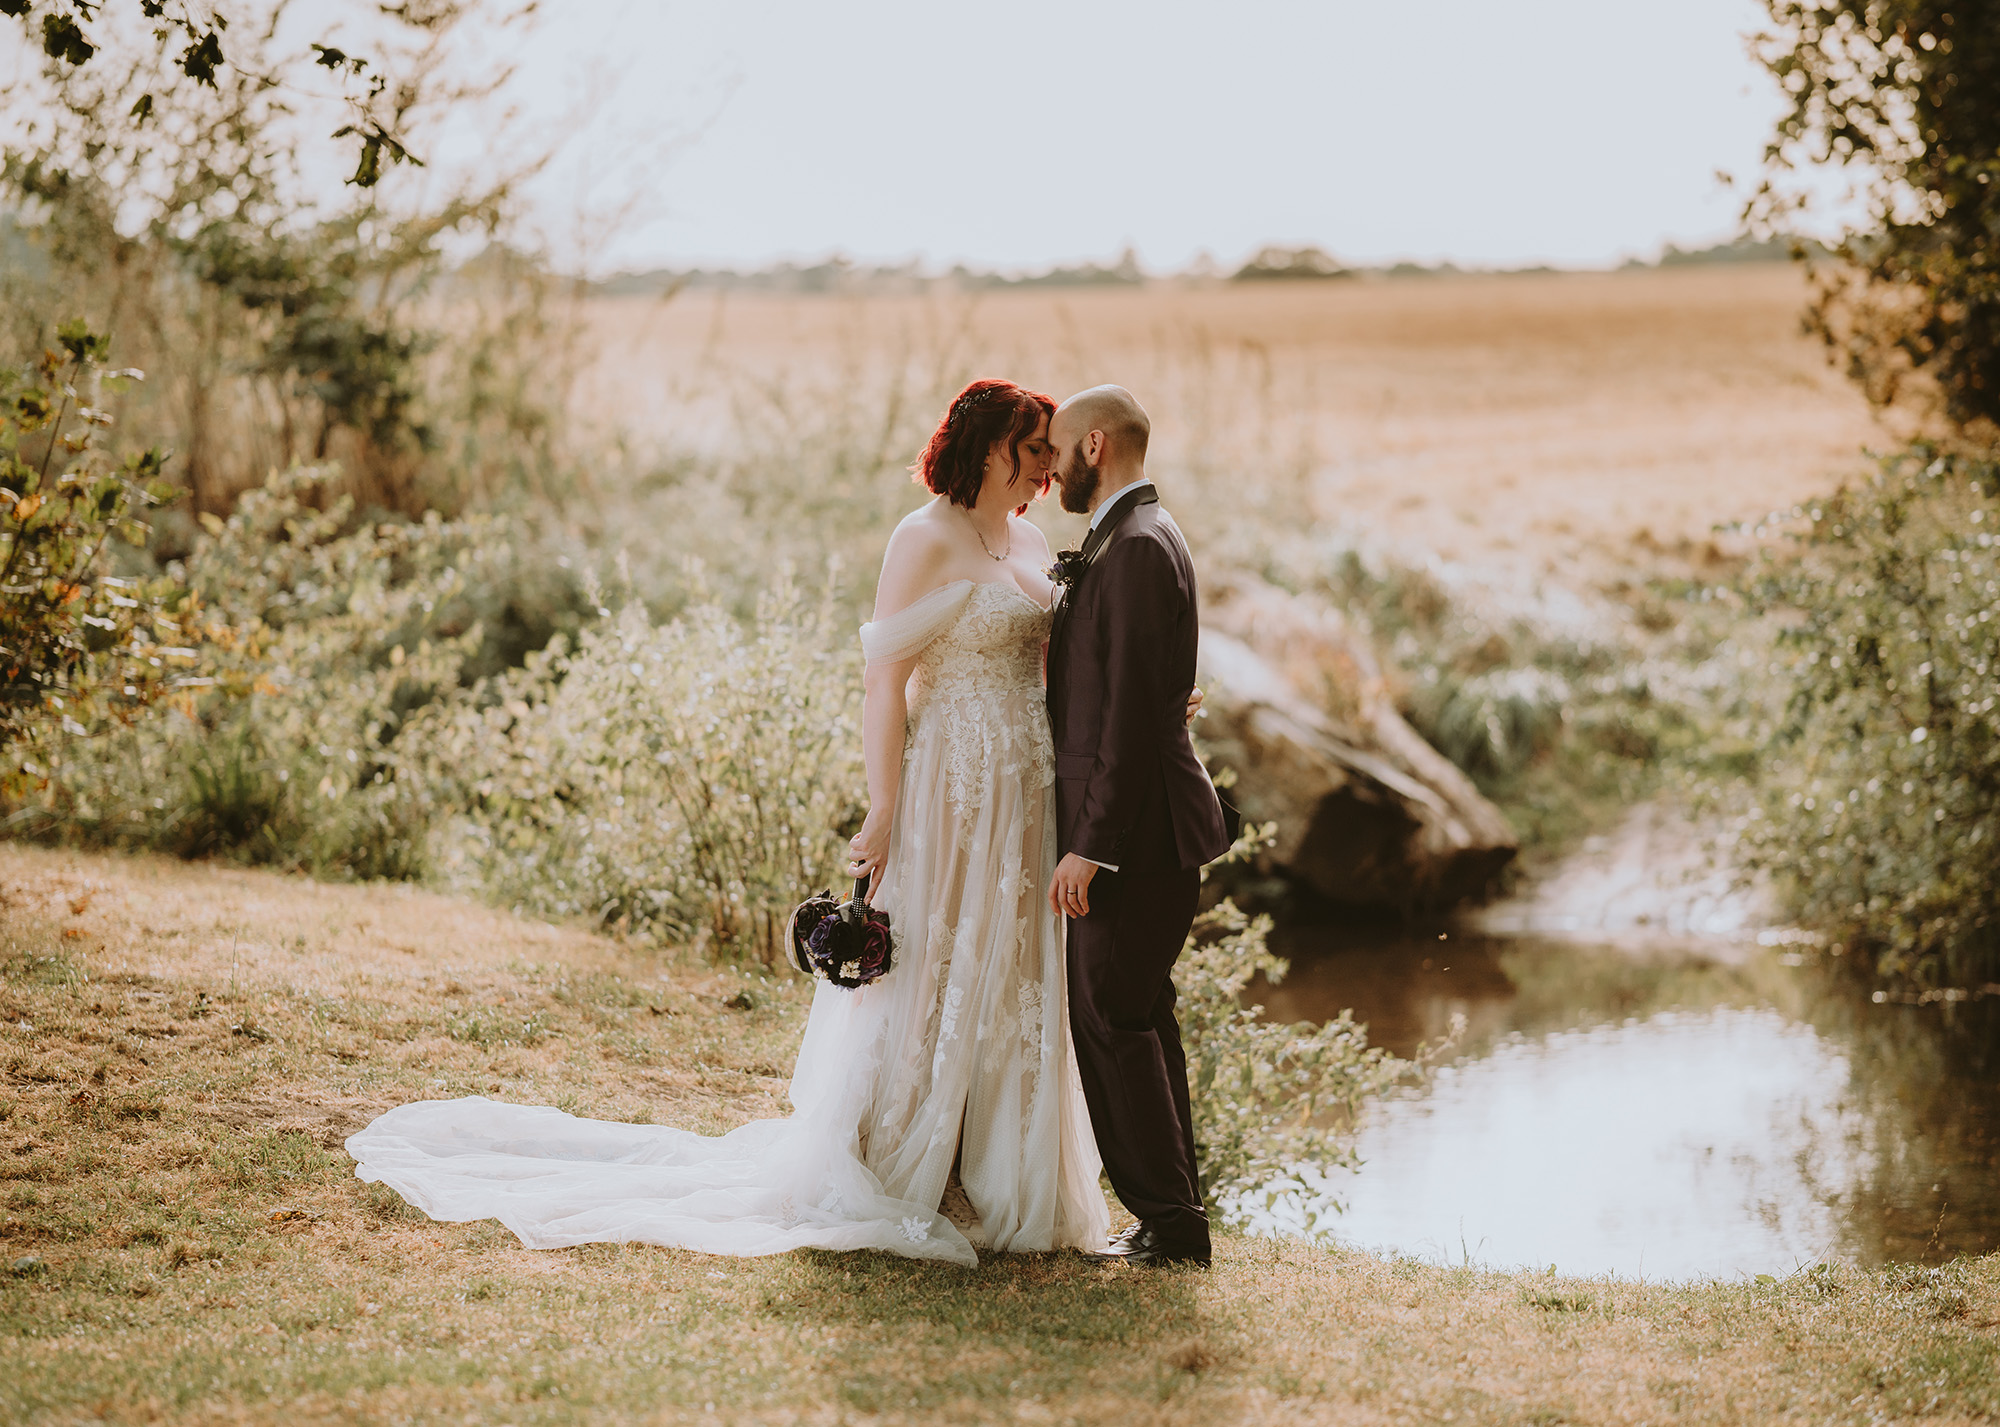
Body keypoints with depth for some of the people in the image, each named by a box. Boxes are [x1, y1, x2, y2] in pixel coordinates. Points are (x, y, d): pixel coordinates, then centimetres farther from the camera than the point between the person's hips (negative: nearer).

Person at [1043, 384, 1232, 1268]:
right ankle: (1172, 1215, 21)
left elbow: (1134, 712, -22)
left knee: (1112, 1020, -5)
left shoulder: (1138, 548, -17)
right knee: (1137, 1015, 14)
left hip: (1134, 828, -10)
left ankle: (1169, 1221, 1)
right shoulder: (1131, 539, 16)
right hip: (1139, 829, 10)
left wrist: (1089, 846, -21)